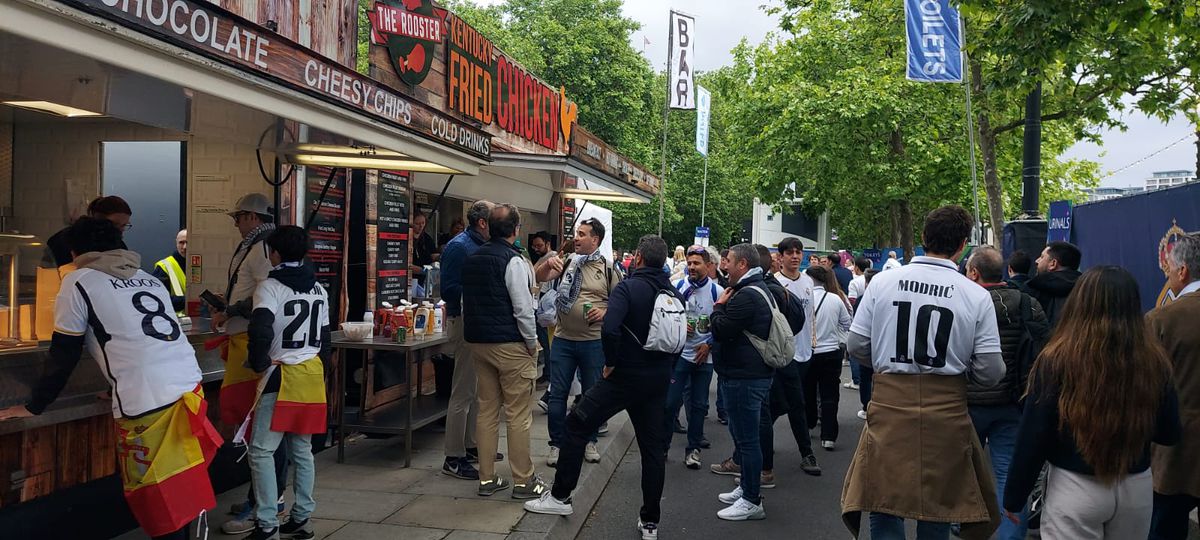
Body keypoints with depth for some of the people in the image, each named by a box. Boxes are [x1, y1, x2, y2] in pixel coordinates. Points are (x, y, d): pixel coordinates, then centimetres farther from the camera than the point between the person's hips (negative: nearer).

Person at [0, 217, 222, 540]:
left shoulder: (79, 283, 6)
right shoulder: (149, 280, 22)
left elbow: (63, 355, 9)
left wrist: (34, 407, 23)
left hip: (147, 403, -6)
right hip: (189, 388, 6)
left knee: (158, 500, 4)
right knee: (178, 487, 18)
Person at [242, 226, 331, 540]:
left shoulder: (271, 286, -9)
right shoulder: (319, 289, 13)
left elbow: (260, 331, -22)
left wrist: (259, 365, -8)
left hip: (282, 376, -7)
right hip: (313, 375, 7)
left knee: (261, 450, -1)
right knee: (302, 450, 12)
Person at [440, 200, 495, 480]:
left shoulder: (481, 247, 14)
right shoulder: (459, 246, -14)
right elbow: (449, 289, -21)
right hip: (464, 323, -10)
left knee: (476, 390, 18)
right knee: (463, 393, -5)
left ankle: (470, 445, 30)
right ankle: (453, 458, 2)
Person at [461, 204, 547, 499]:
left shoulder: (472, 259, 11)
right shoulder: (513, 261, -14)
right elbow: (523, 308, -17)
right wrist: (532, 342, -6)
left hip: (478, 341, 8)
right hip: (511, 344, -8)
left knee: (487, 410, 12)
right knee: (519, 414, 0)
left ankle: (486, 478, 17)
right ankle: (523, 481, 6)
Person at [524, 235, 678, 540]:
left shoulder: (628, 288, -13)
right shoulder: (674, 294, 6)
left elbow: (610, 328, -28)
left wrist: (611, 362, -14)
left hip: (624, 376, -6)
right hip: (659, 381, 6)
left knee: (576, 425, 9)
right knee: (653, 448, 11)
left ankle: (560, 497, 14)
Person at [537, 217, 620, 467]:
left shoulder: (608, 269, 0)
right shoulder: (567, 262, 5)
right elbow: (540, 278, -6)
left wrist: (605, 312, -16)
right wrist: (549, 265, -25)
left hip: (594, 342, -1)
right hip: (563, 340, 1)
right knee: (558, 394, 4)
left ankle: (589, 442, 27)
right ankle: (557, 444, 16)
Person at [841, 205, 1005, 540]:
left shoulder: (883, 281, -3)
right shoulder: (976, 296, -6)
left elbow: (856, 348, 0)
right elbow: (990, 373, -5)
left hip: (889, 403, 0)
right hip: (946, 409, 0)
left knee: (884, 505, 10)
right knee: (937, 513, 15)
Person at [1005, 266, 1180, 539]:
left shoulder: (1057, 361, -17)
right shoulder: (1154, 361, -8)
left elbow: (1033, 437, -12)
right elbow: (1169, 435, 3)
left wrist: (1014, 497, -1)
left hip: (1076, 489, -4)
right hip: (1137, 488, 5)